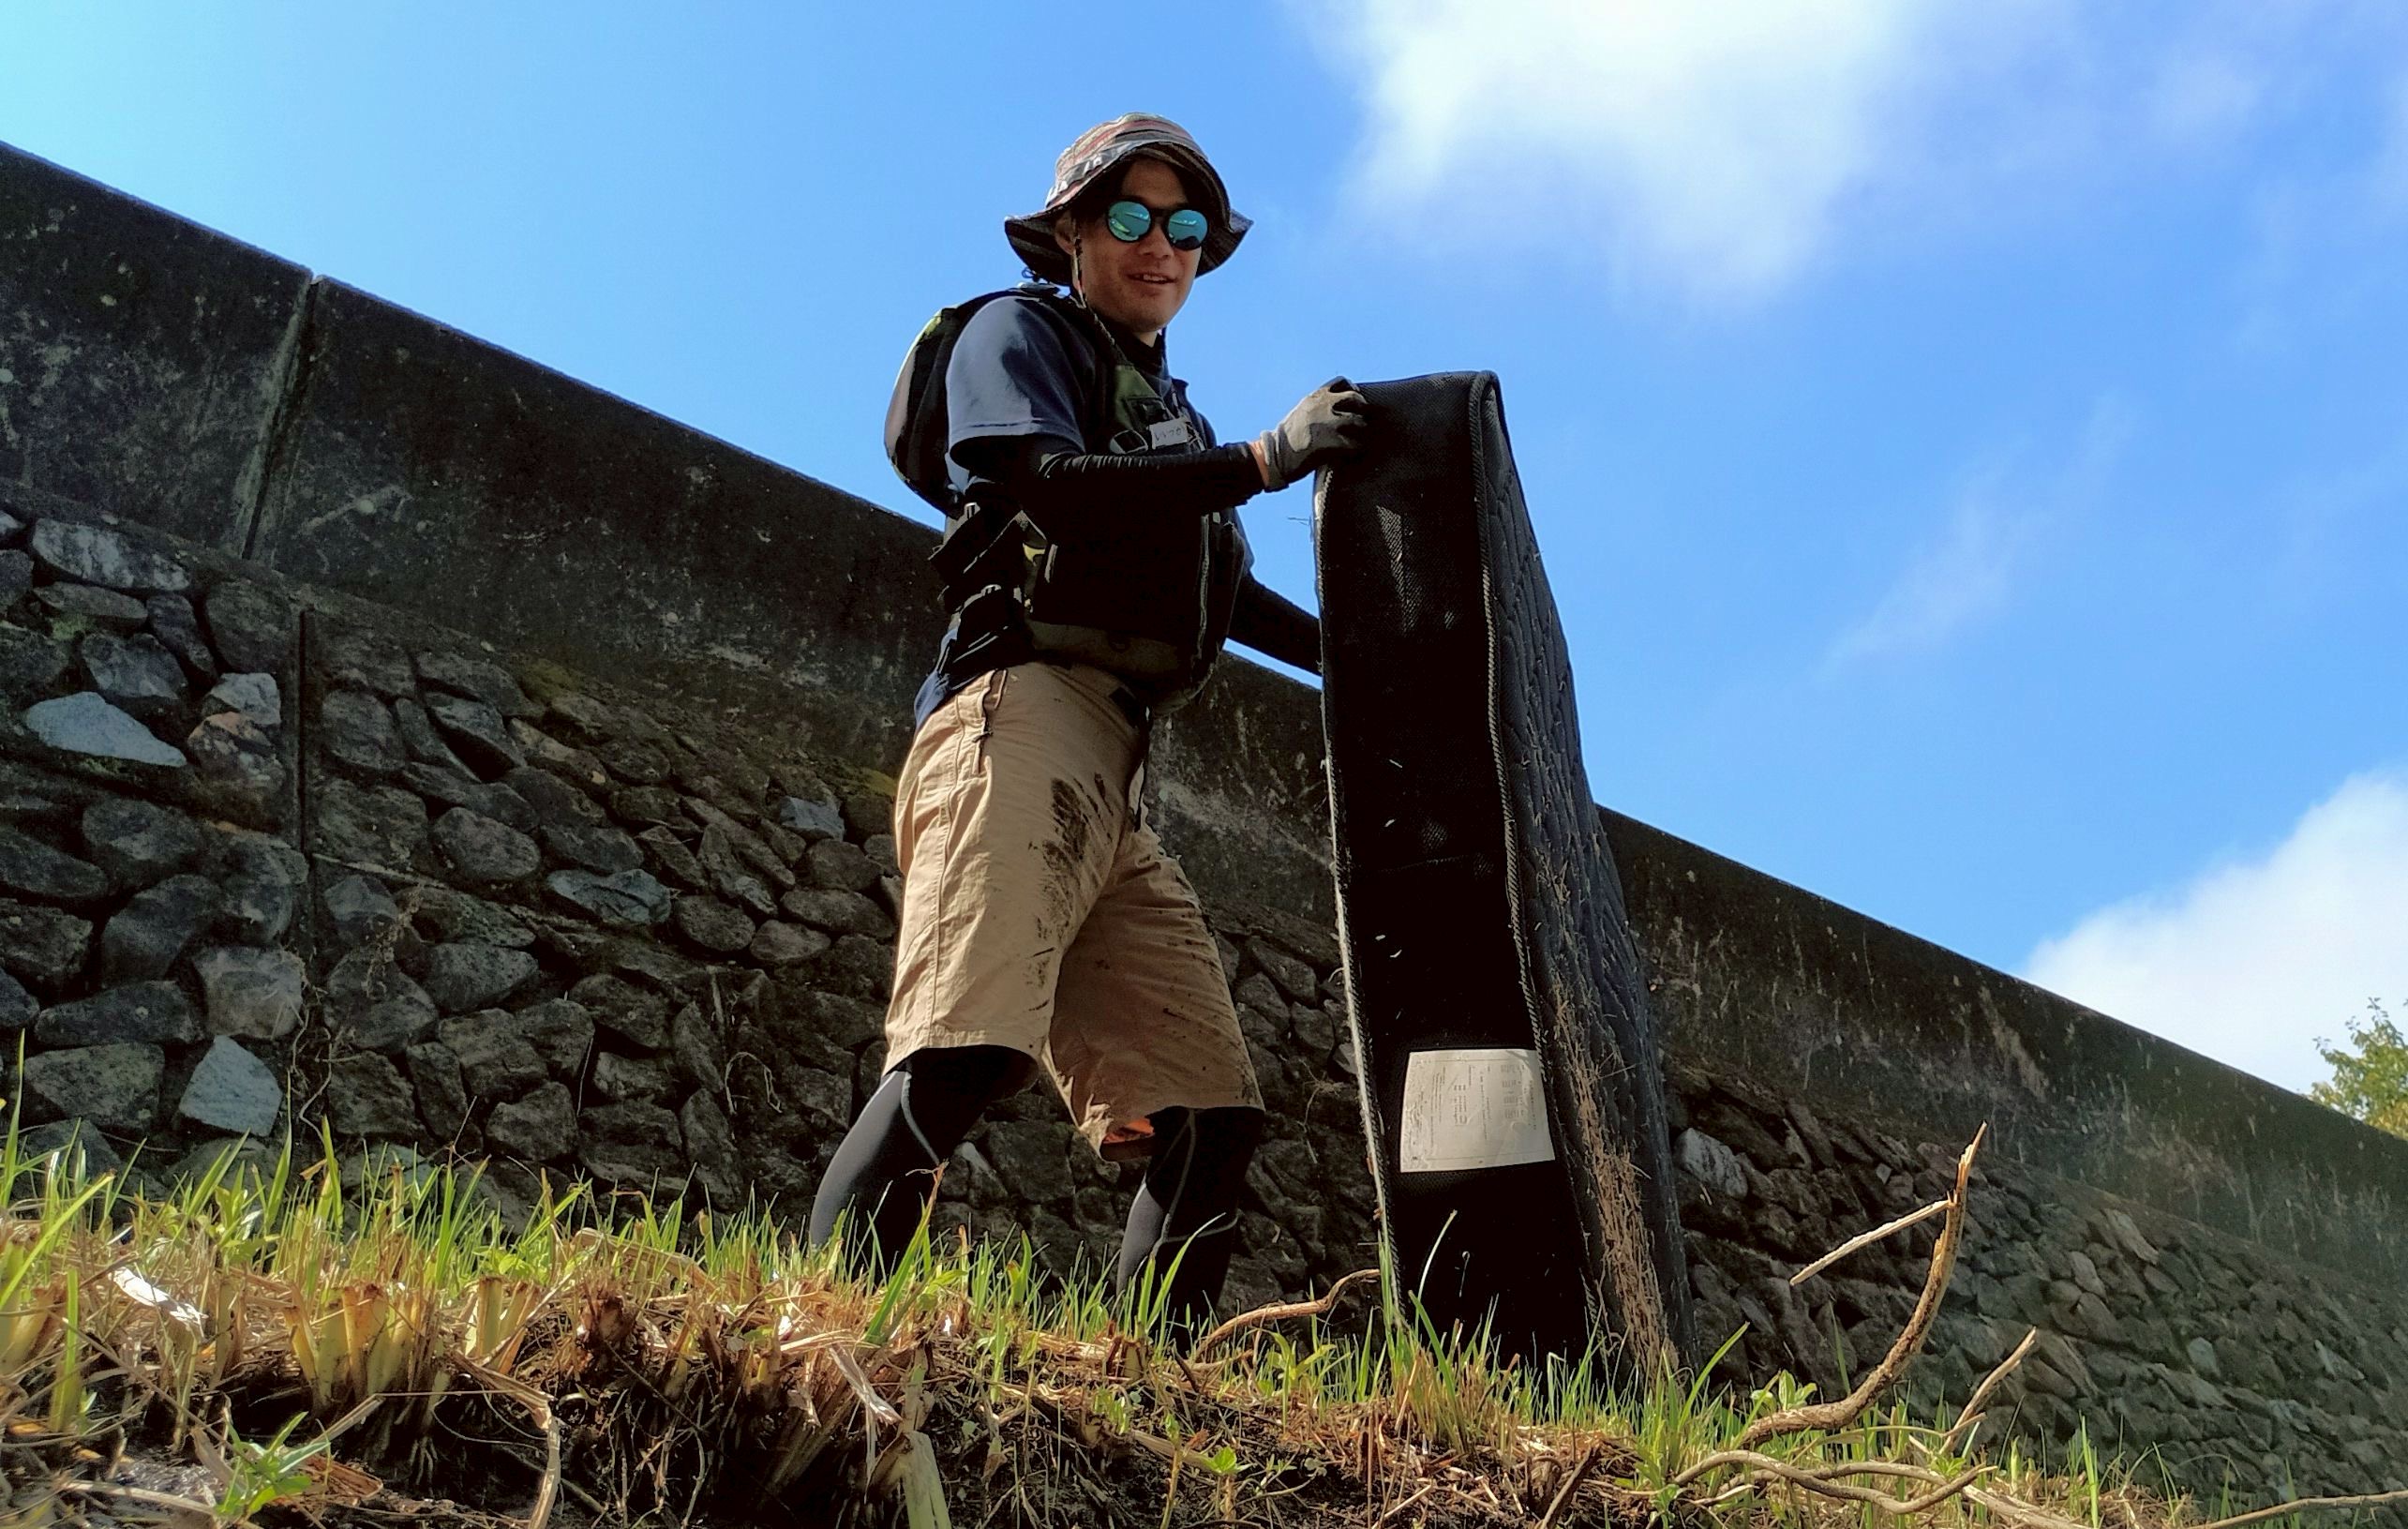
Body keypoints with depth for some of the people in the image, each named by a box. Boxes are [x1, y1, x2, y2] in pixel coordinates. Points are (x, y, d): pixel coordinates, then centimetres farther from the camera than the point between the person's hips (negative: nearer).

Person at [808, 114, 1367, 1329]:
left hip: (1118, 787, 8)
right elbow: (1056, 485, -9)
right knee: (962, 1057, -29)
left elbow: (1230, 592, 40)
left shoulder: (1170, 415, 34)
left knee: (1208, 1116, -1)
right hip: (1025, 714, -8)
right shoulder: (1020, 334, 12)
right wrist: (1265, 458, -14)